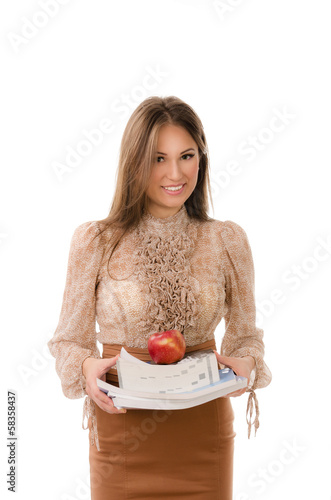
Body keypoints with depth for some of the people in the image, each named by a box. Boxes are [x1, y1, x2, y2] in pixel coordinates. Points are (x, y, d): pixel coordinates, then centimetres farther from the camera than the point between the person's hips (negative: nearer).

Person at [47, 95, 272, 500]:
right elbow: (70, 340, 1)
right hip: (122, 431, -1)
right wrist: (87, 366, -20)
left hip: (204, 434, 2)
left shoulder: (227, 240, -1)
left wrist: (245, 363, -13)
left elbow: (245, 334, 8)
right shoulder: (94, 241, -6)